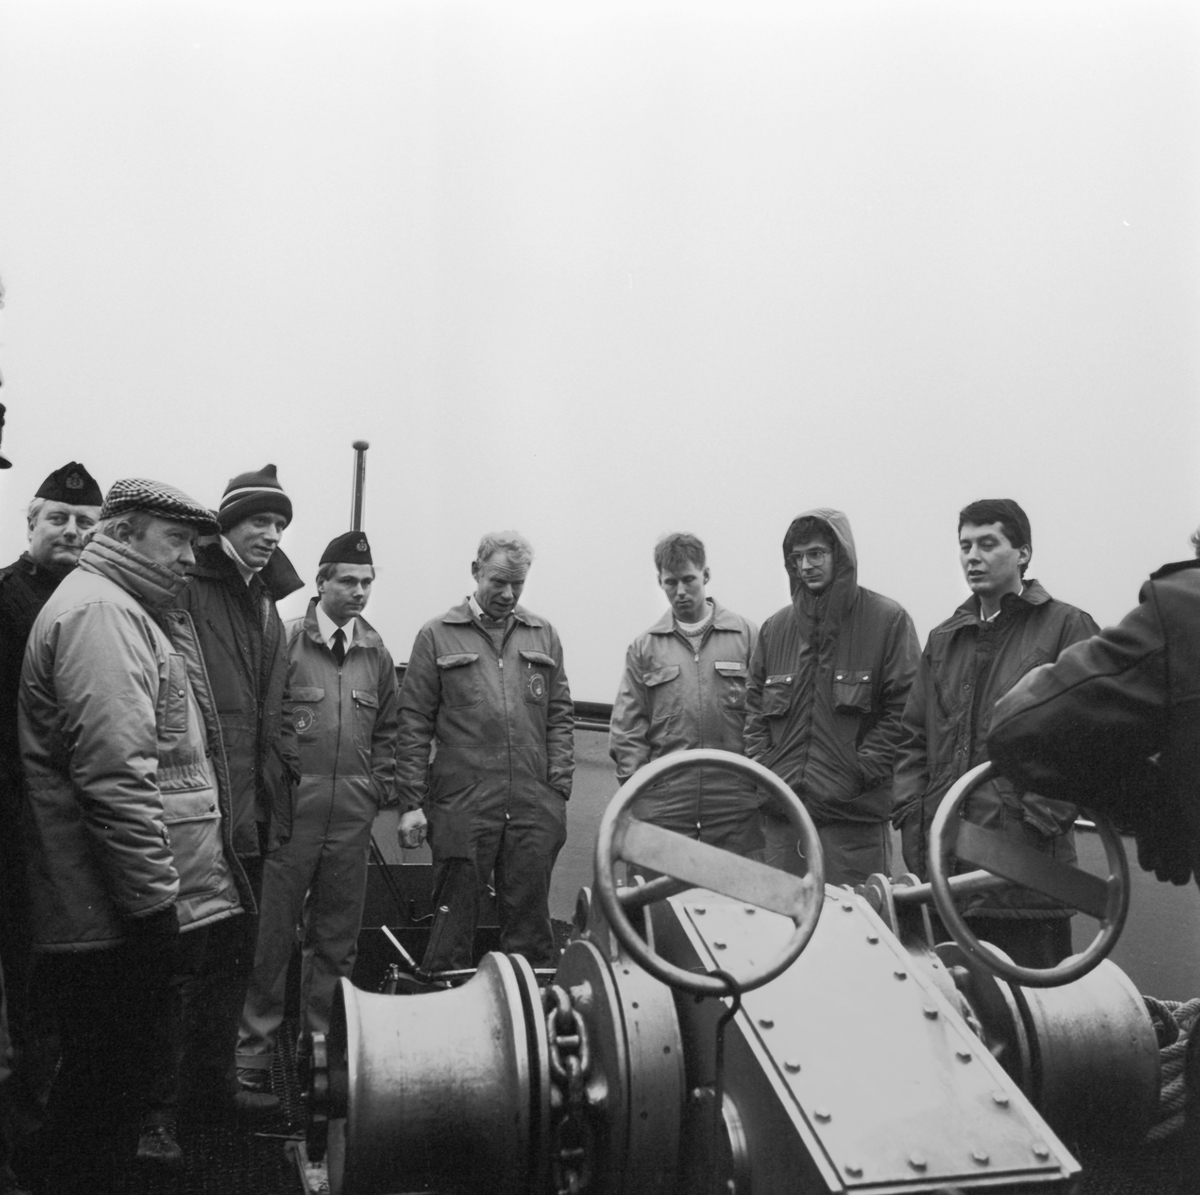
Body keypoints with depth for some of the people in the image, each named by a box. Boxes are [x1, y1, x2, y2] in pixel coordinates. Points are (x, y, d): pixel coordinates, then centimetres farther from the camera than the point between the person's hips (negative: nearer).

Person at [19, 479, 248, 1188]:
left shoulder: (136, 613, 18)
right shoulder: (98, 612, -16)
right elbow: (115, 775, -24)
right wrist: (154, 900, -22)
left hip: (145, 905, 10)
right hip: (119, 919, -10)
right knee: (105, 1098, 2)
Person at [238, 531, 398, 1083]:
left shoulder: (376, 652, 10)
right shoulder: (285, 640, -5)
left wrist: (376, 787, 8)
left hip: (351, 817, 5)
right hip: (290, 809, -4)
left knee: (337, 934, 12)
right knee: (272, 931, 2)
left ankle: (320, 1037, 25)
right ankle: (255, 1041, 16)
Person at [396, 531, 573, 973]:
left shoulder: (544, 636, 13)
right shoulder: (437, 636, 4)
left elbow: (559, 716, 12)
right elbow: (414, 724, 2)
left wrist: (559, 788, 2)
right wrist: (411, 803, -3)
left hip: (534, 809, 2)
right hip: (461, 805, -2)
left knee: (529, 923, 8)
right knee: (454, 921, 5)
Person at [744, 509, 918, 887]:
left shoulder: (887, 620, -3)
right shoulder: (776, 627, 12)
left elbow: (904, 706, -6)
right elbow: (754, 705, 17)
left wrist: (860, 772, -11)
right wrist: (762, 766, 3)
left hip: (855, 814, -4)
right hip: (782, 811, 5)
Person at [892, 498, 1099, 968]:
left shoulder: (1065, 627, 0)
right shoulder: (944, 638, 18)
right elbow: (914, 738, 19)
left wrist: (1043, 816, -13)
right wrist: (911, 814, 7)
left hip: (1027, 858, -5)